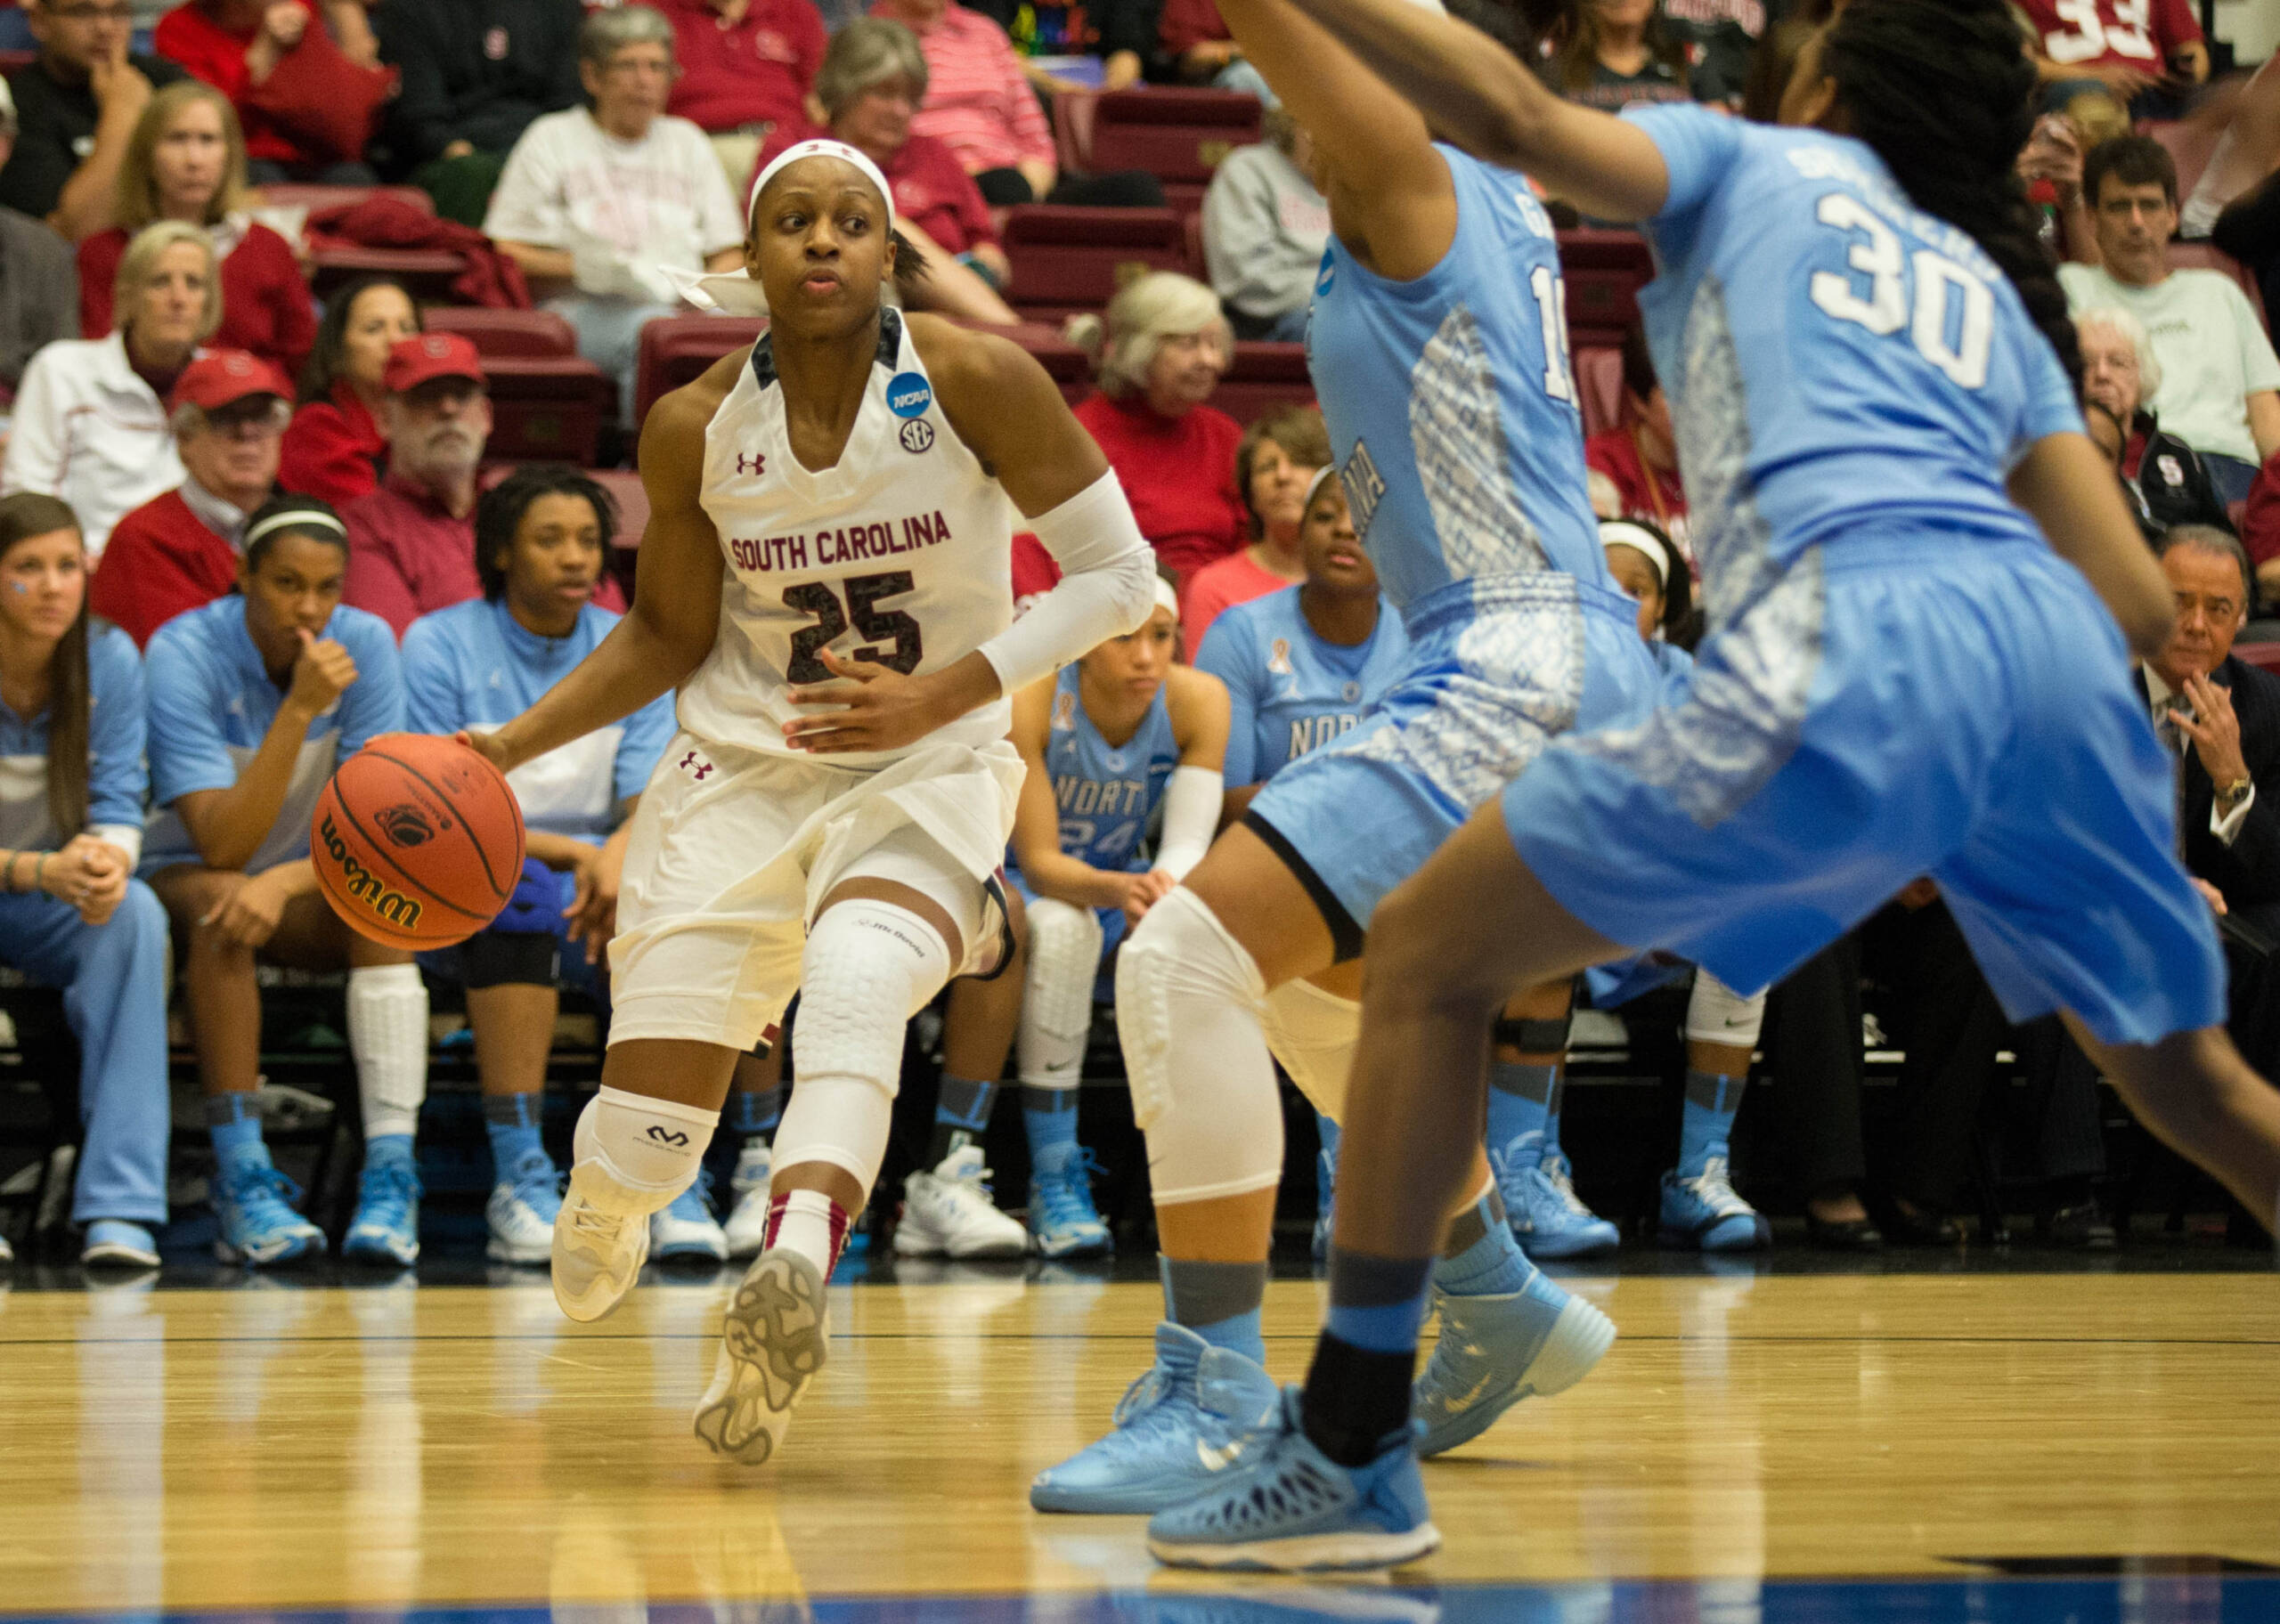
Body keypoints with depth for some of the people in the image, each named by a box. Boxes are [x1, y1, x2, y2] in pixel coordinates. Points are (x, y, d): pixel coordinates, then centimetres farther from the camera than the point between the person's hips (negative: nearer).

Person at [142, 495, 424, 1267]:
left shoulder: (366, 643, -12)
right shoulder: (184, 653, -21)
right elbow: (222, 846, -28)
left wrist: (283, 881, -35)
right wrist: (299, 710, -36)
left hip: (306, 887, 2)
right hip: (185, 876, -2)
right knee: (218, 906, -36)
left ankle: (392, 1173, -36)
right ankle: (242, 1179, -37)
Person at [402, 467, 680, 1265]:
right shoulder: (439, 645, -2)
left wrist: (618, 855, -26)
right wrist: (570, 852, -23)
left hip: (600, 889, 3)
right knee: (512, 886, -37)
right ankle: (518, 1178, -39)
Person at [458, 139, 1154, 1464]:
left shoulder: (976, 383, -13)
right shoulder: (697, 429, -5)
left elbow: (1120, 574, -9)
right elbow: (669, 636, 9)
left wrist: (939, 696, -18)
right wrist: (511, 747, -2)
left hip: (926, 771, -2)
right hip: (742, 770, 2)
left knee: (855, 981, -37)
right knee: (645, 1140, -4)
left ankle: (798, 1264, -56)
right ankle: (605, 1208, 34)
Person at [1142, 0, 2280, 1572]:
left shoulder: (1754, 163, 23)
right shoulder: (2000, 299, 33)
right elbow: (2140, 600, 25)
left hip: (1853, 641, -5)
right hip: (2052, 637, 6)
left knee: (1427, 953, 5)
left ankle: (1353, 1450, 1)